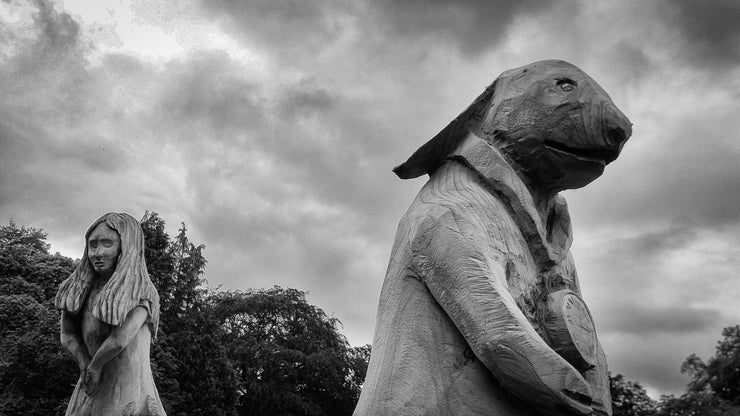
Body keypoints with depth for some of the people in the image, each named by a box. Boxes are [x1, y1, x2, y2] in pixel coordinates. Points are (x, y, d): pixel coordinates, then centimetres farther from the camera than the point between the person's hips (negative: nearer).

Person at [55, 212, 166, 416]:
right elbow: (67, 335, 1)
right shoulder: (82, 288, 5)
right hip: (90, 393, 5)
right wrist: (85, 365, -13)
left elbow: (120, 339, -20)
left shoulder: (144, 293, -11)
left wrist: (94, 366, -7)